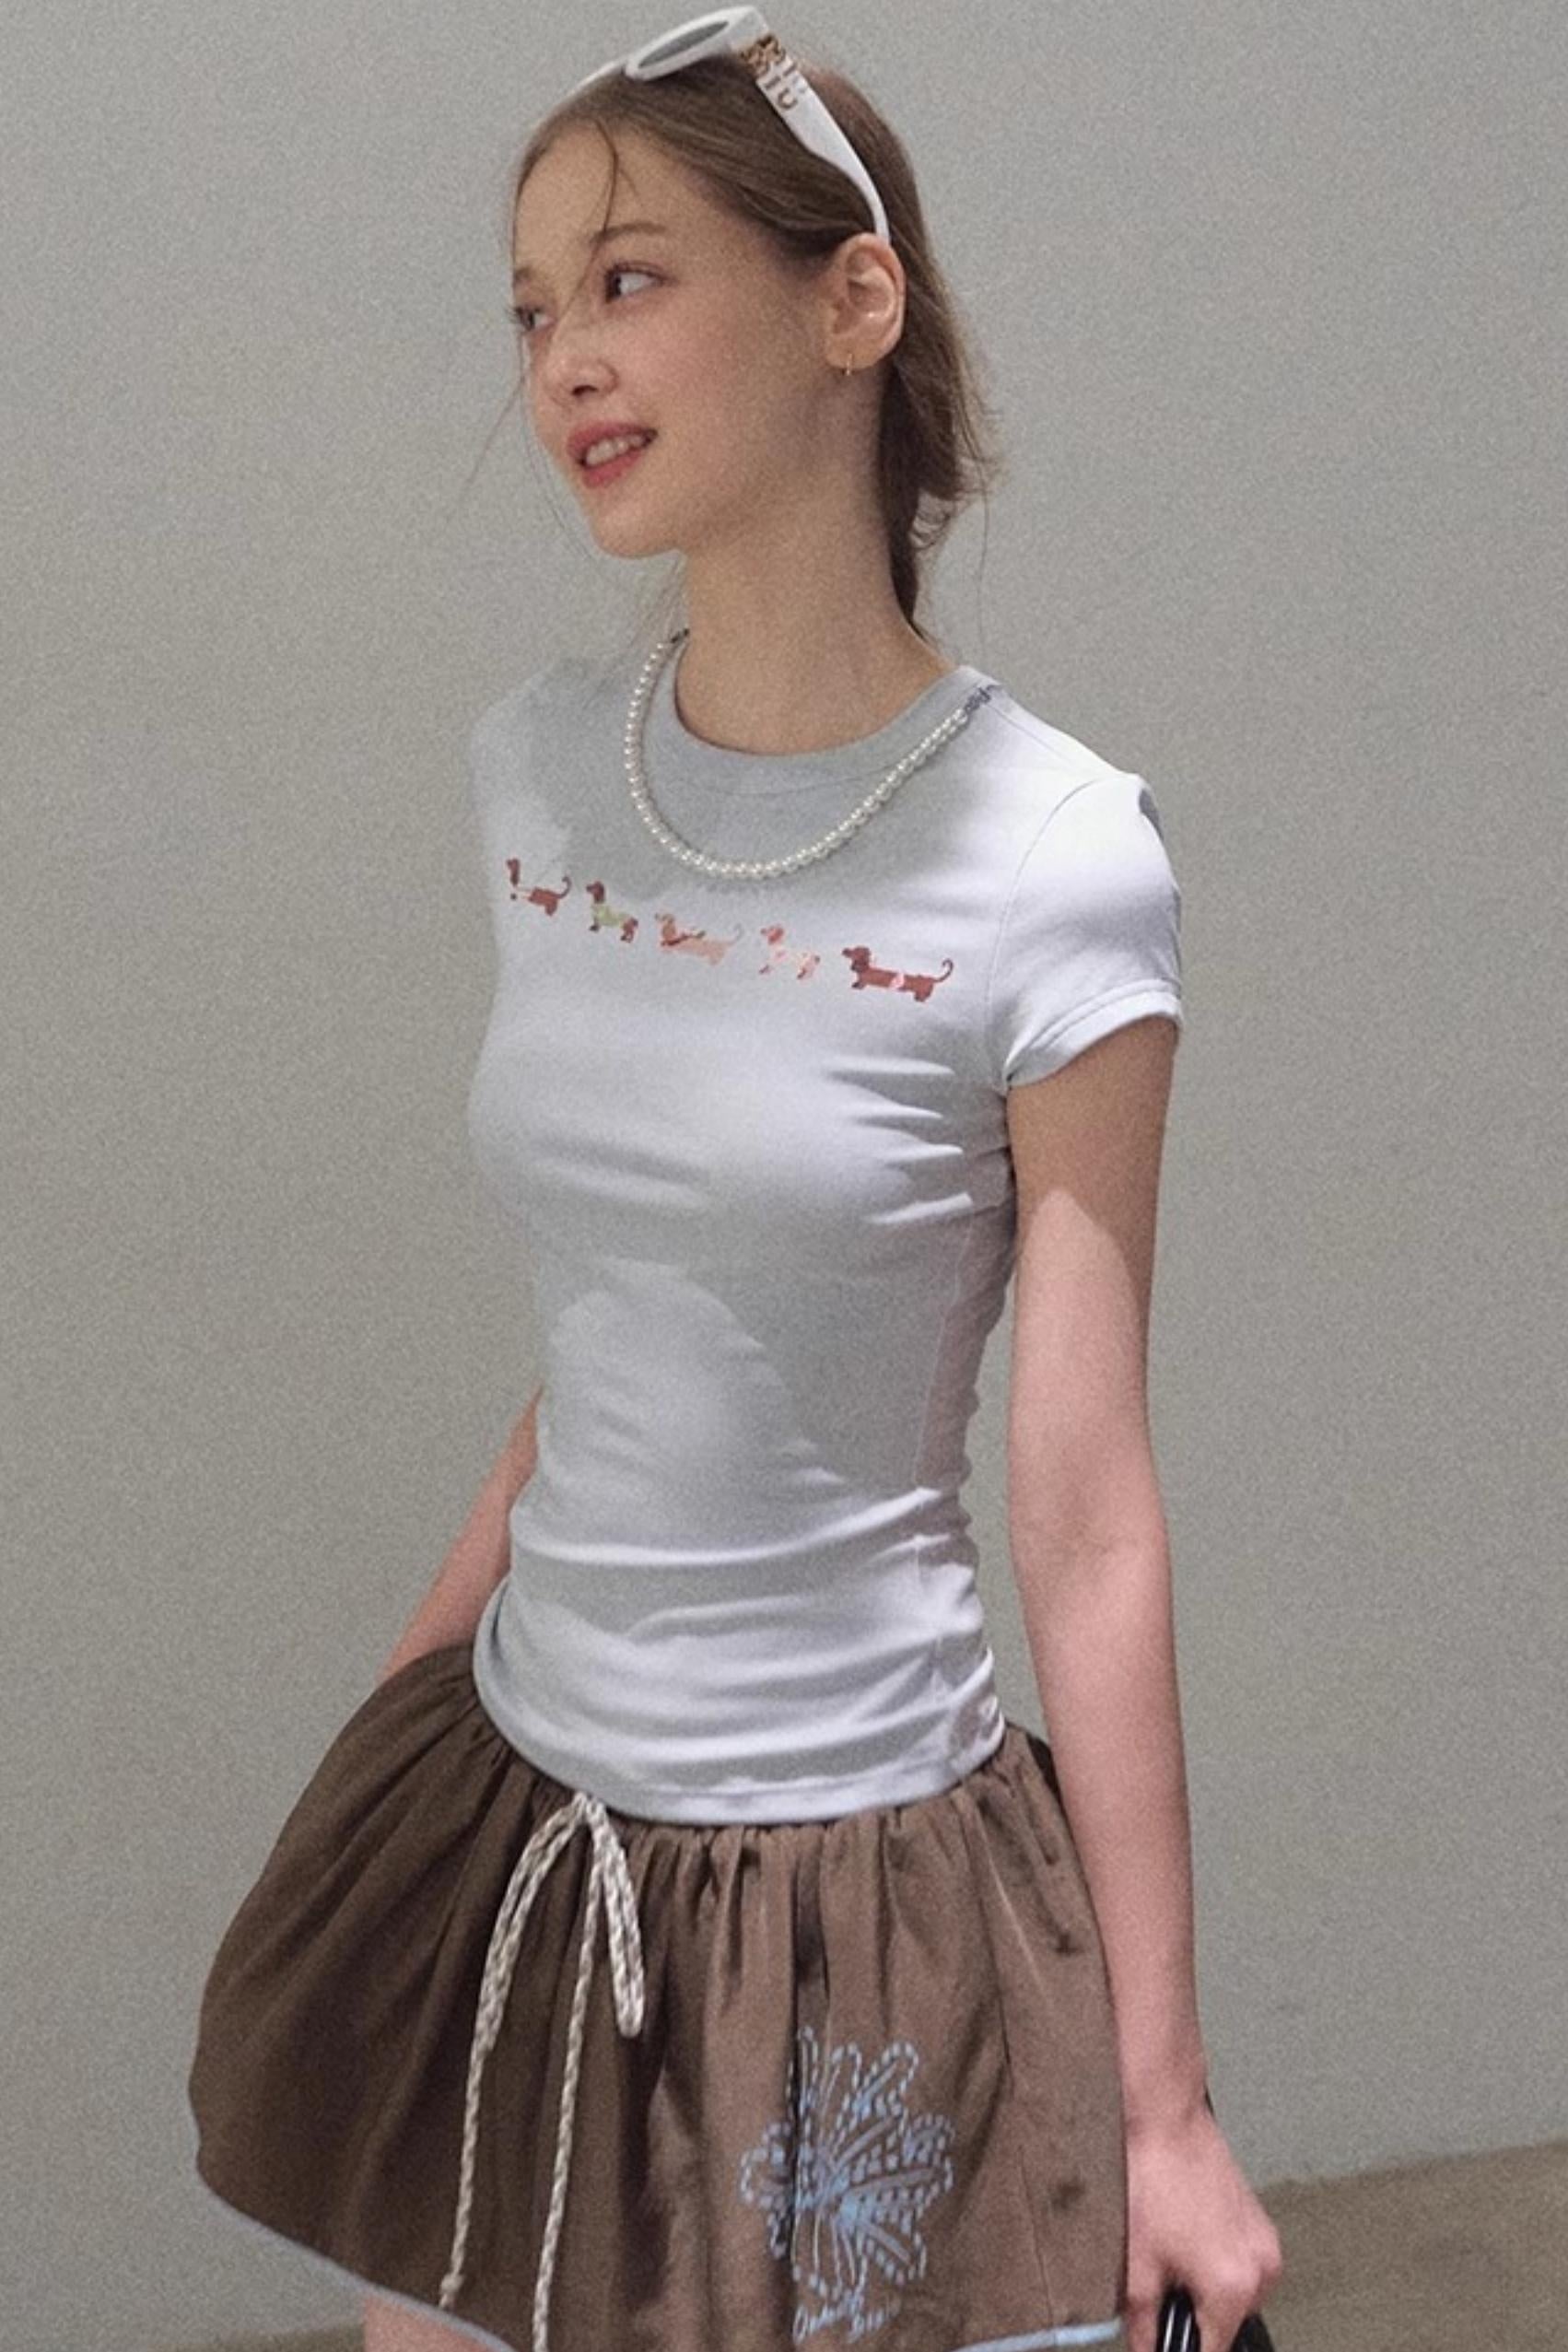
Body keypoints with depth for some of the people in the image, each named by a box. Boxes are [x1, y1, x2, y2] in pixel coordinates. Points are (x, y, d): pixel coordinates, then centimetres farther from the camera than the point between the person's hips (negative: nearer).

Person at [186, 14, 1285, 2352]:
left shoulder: (1050, 875, -15)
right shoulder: (539, 777, 1)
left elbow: (1088, 1521, -12)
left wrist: (1165, 2102, -7)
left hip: (846, 1871, -5)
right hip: (511, 1812, 5)